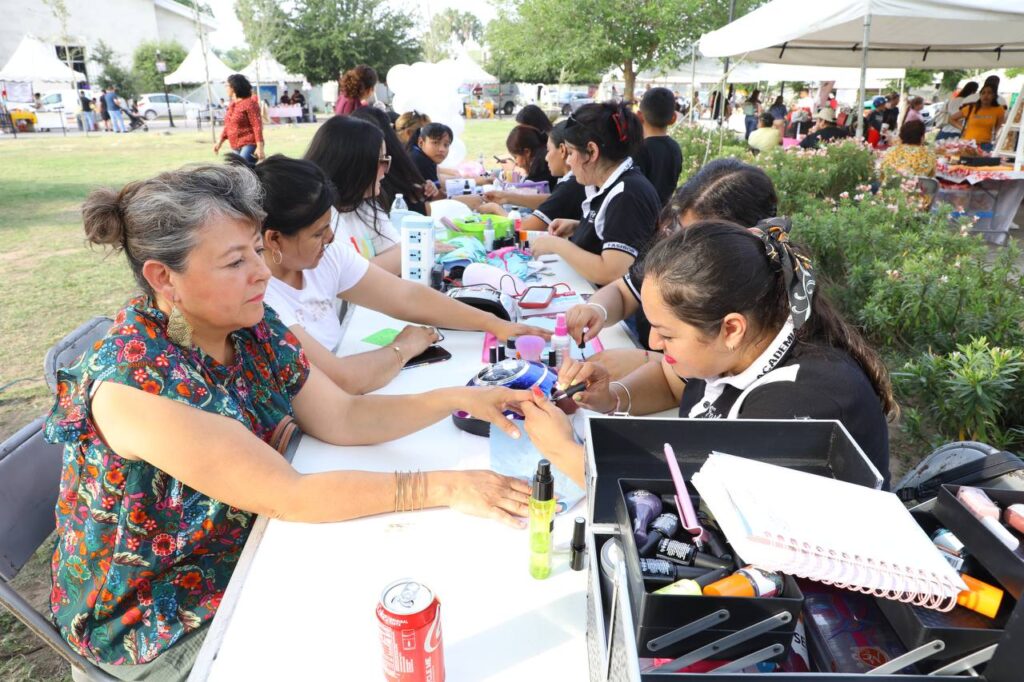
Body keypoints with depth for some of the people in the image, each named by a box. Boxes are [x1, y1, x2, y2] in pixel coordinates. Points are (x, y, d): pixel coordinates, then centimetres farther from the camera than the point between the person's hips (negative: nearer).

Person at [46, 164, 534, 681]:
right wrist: (445, 487, -31)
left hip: (246, 551, 6)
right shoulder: (136, 381, -31)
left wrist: (457, 398, -19)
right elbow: (289, 497, -31)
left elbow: (343, 419, -7)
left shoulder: (252, 327, -10)